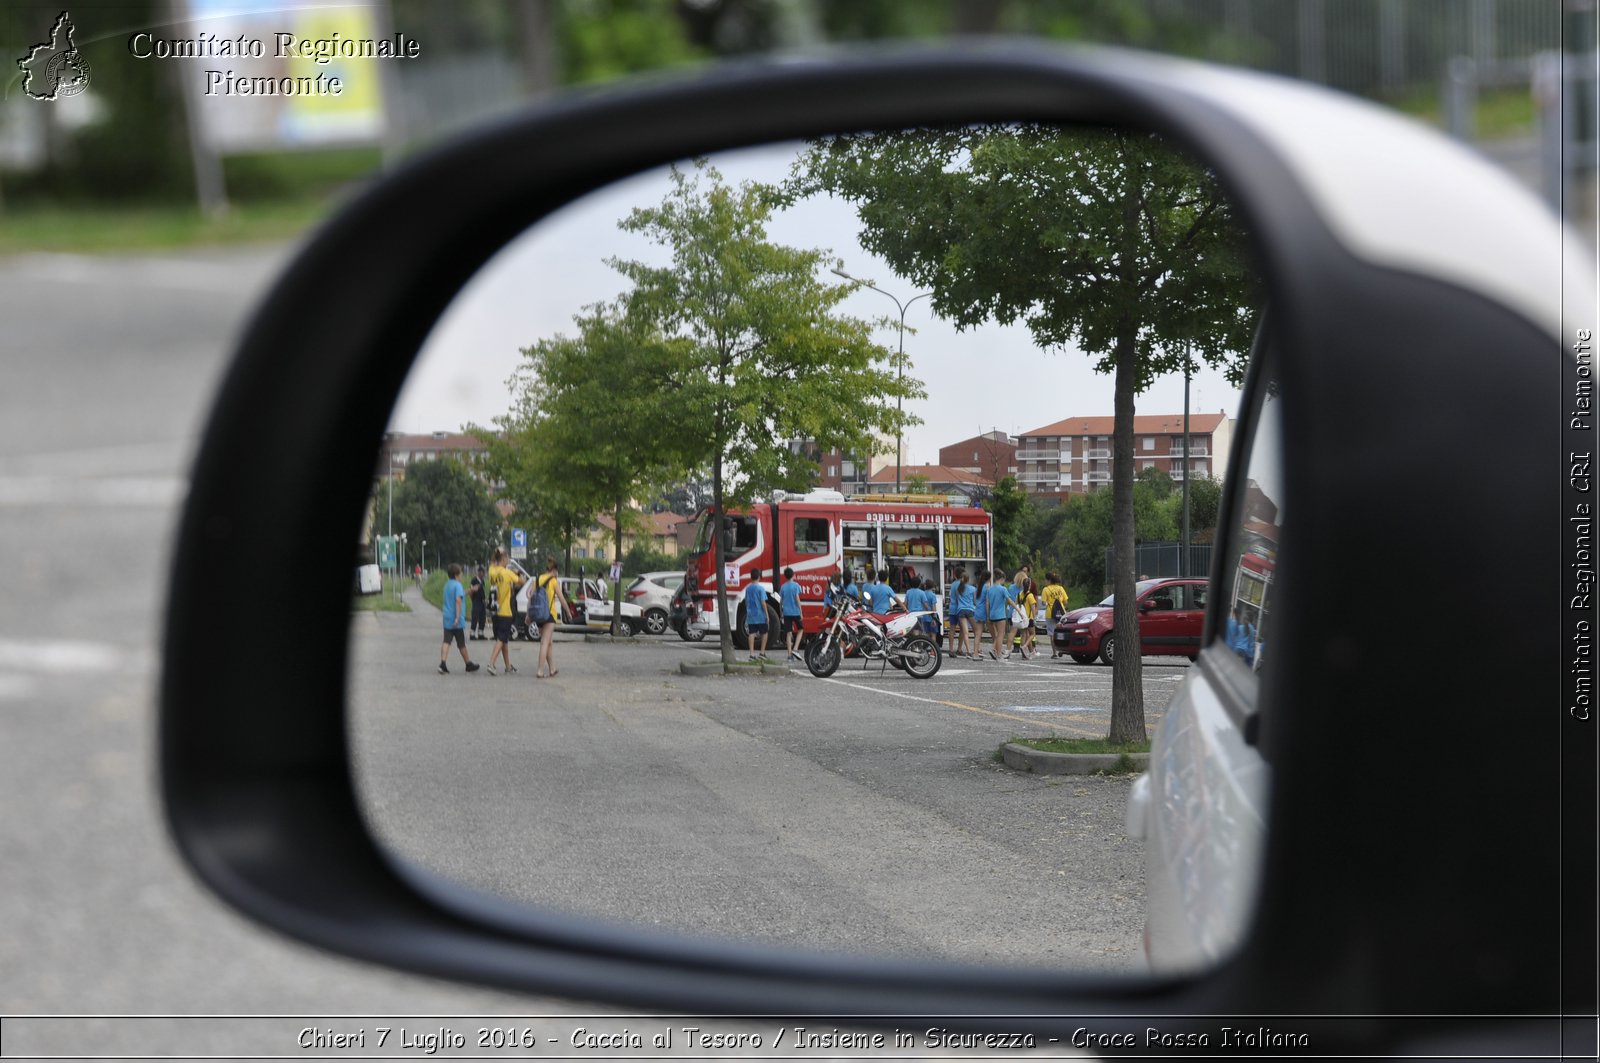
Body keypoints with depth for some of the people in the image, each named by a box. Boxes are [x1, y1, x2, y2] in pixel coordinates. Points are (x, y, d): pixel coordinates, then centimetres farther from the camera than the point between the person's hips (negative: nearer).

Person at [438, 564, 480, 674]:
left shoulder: (447, 584, 12)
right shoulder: (457, 585, -13)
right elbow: (458, 600, -26)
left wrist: (467, 591, 34)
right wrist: (458, 617, -28)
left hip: (447, 619, 6)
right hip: (457, 621, -6)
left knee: (446, 641, -2)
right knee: (461, 644, 7)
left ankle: (442, 663, -19)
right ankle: (468, 664, 22)